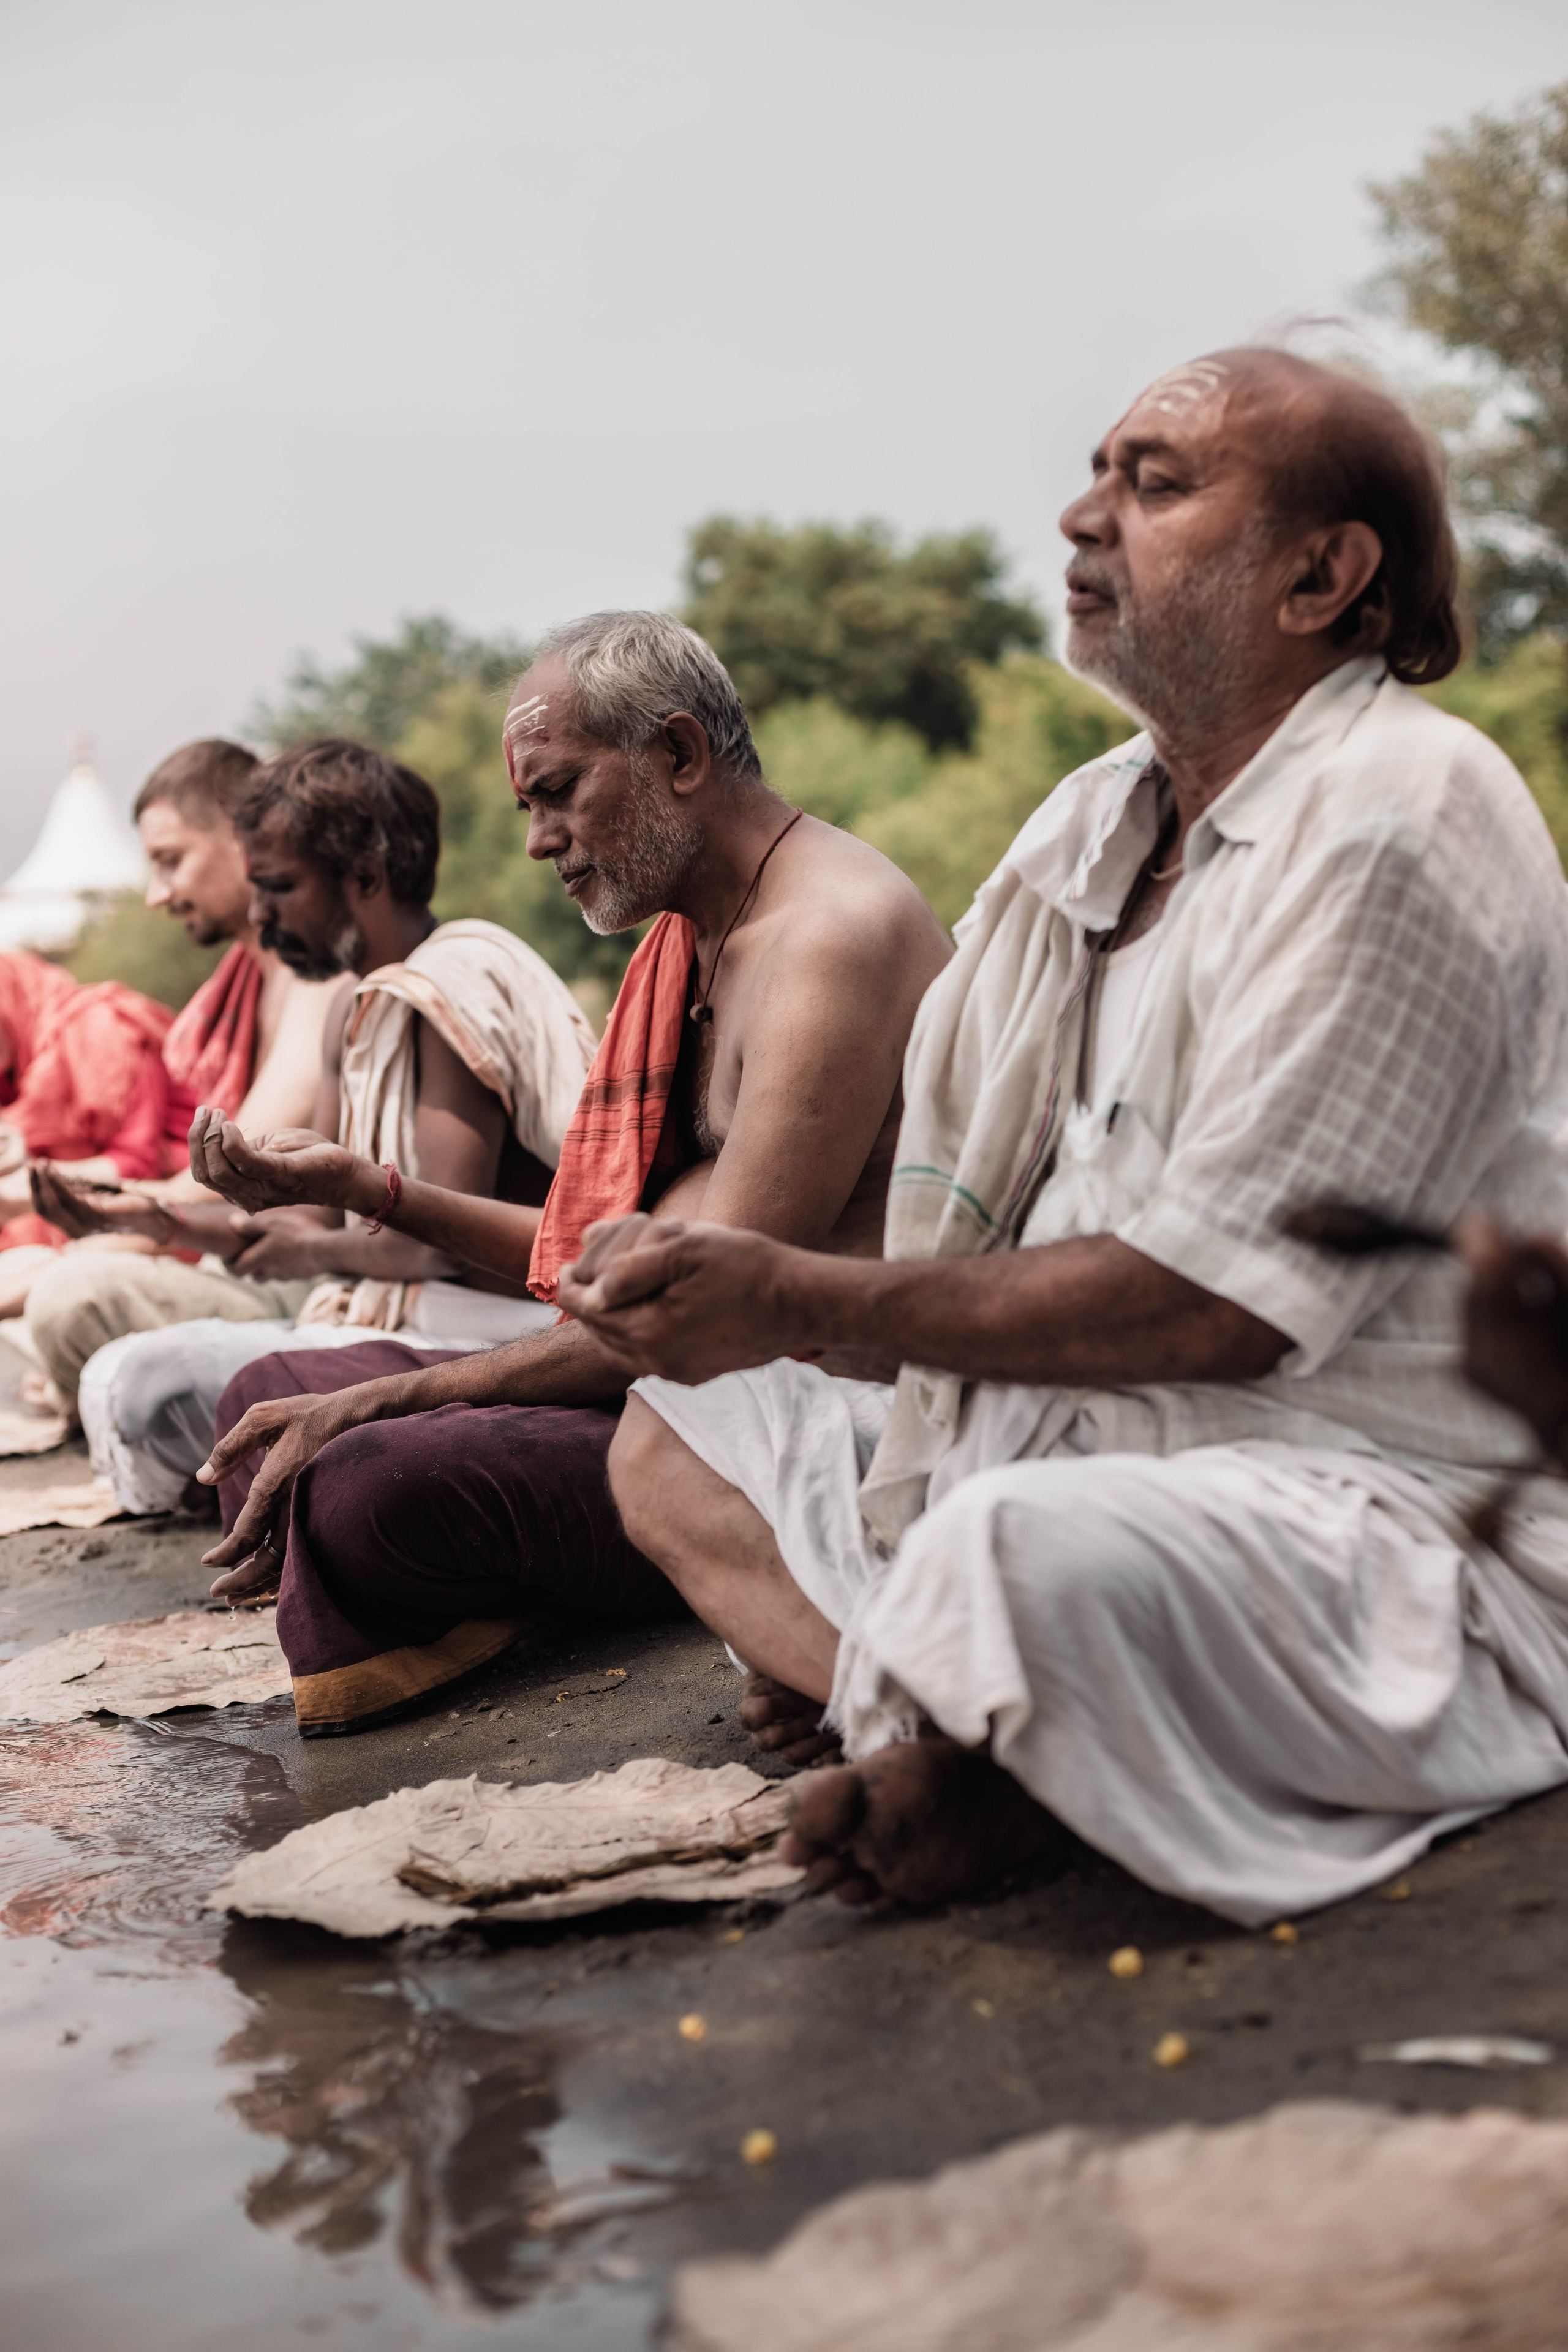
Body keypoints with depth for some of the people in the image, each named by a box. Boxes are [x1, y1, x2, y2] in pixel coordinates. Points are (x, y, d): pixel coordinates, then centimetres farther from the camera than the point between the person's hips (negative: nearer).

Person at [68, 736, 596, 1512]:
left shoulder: (451, 983, -15)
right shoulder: (356, 1005, 17)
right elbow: (317, 1220, 15)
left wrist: (318, 1251, -3)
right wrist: (157, 1215, 1)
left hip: (477, 1347, -10)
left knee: (142, 1382, -17)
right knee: (119, 1372, 7)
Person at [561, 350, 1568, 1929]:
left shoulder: (1397, 814, -16)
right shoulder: (1096, 824, 12)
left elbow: (1215, 1301, -22)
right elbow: (962, 1204, 12)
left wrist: (802, 1305, -18)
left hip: (1391, 1521, -9)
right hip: (1072, 1439, 9)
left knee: (1029, 1556, -38)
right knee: (677, 1429, 10)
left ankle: (1012, 1788, -3)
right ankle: (959, 1734, -12)